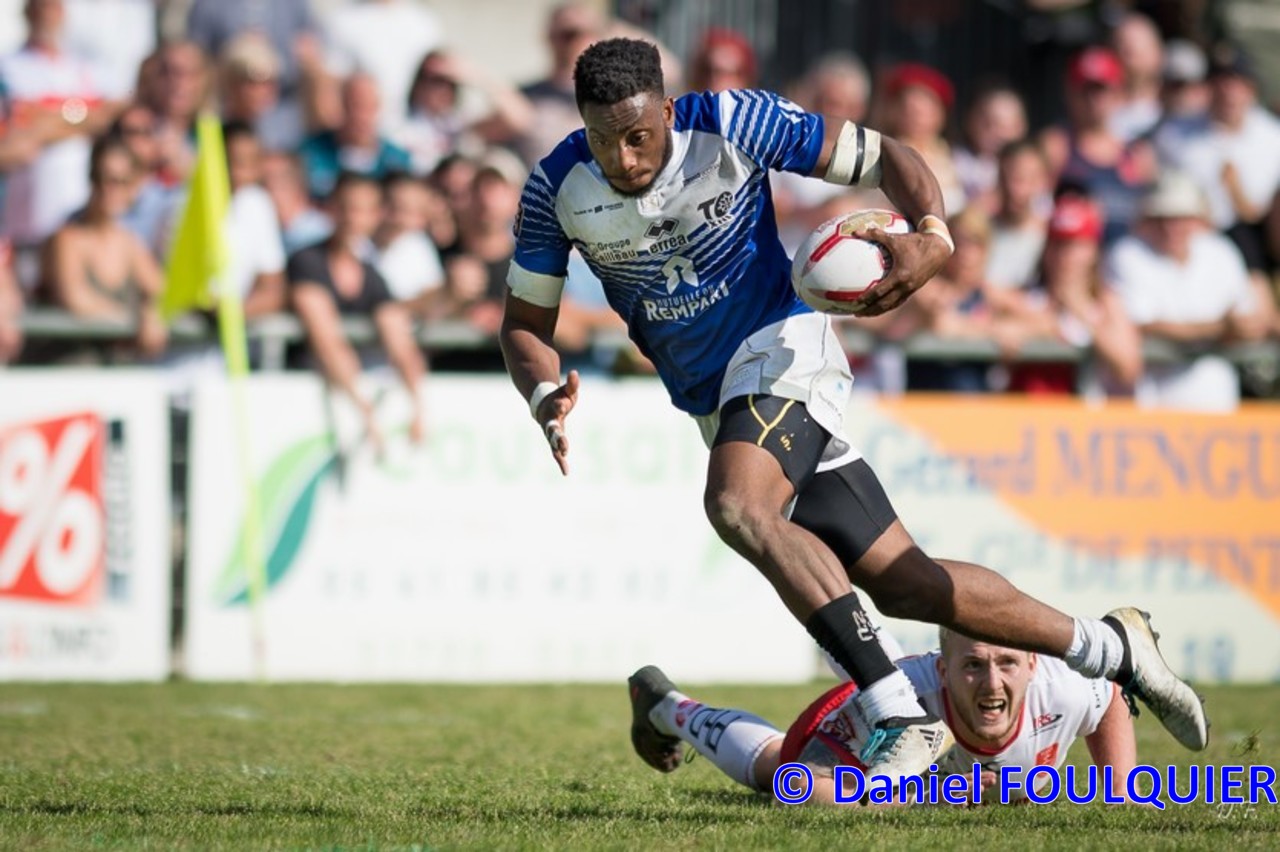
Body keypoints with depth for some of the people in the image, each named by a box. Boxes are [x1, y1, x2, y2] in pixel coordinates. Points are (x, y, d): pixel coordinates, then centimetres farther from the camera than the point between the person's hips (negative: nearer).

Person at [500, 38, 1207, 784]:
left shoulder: (732, 125, -17)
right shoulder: (557, 190, -8)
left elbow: (882, 157, -9)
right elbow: (526, 323, 2)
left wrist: (932, 238, -29)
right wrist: (546, 397, -20)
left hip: (778, 345, -5)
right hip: (715, 401, 5)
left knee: (738, 507, -34)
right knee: (901, 584, 3)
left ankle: (900, 716, -35)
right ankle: (1112, 649, 18)